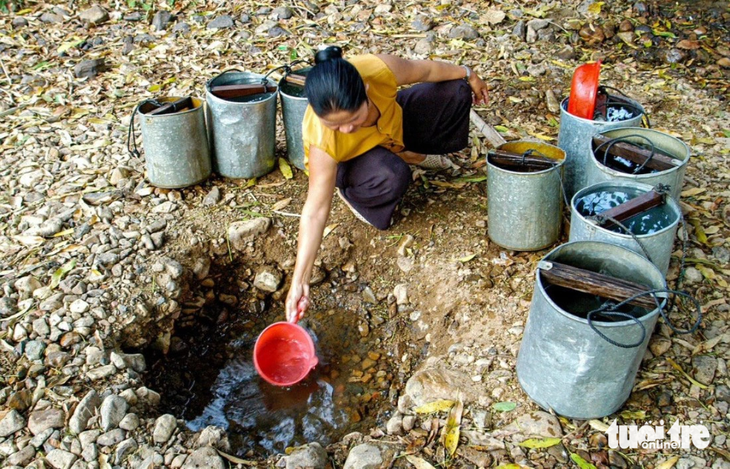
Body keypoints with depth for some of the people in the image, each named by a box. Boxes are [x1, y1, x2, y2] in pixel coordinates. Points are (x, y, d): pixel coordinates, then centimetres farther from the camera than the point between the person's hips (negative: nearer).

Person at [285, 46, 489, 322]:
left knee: (456, 91, -4)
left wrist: (467, 75, 1)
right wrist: (299, 281, -42)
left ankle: (409, 152, 20)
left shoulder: (378, 69, -37)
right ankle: (350, 193, -2)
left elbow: (425, 69, -16)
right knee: (391, 177, -38)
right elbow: (315, 210, -39)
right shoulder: (322, 142, -42)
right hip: (347, 161, -4)